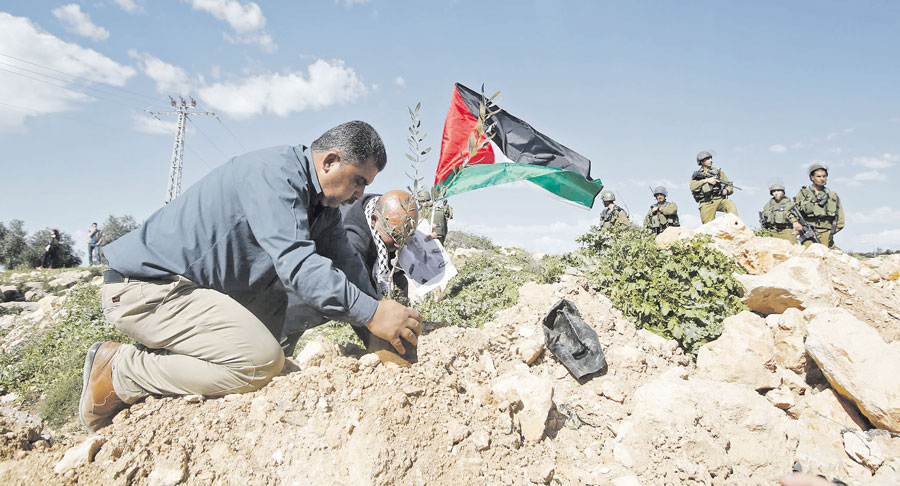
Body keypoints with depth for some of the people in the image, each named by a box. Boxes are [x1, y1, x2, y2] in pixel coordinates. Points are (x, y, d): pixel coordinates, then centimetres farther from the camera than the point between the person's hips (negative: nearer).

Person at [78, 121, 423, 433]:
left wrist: (382, 315, -2)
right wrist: (371, 313, -31)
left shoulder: (324, 204, 9)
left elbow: (348, 268, 10)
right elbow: (294, 262, -31)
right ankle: (119, 372, -5)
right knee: (261, 361, -25)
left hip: (211, 287, 10)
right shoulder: (275, 171, -21)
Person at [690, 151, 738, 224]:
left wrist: (727, 190, -7)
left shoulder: (718, 171, 16)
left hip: (719, 200, 1)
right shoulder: (696, 175, 11)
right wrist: (706, 180, -16)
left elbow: (730, 185, 15)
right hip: (706, 204, -1)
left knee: (731, 206, -29)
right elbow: (692, 187, -9)